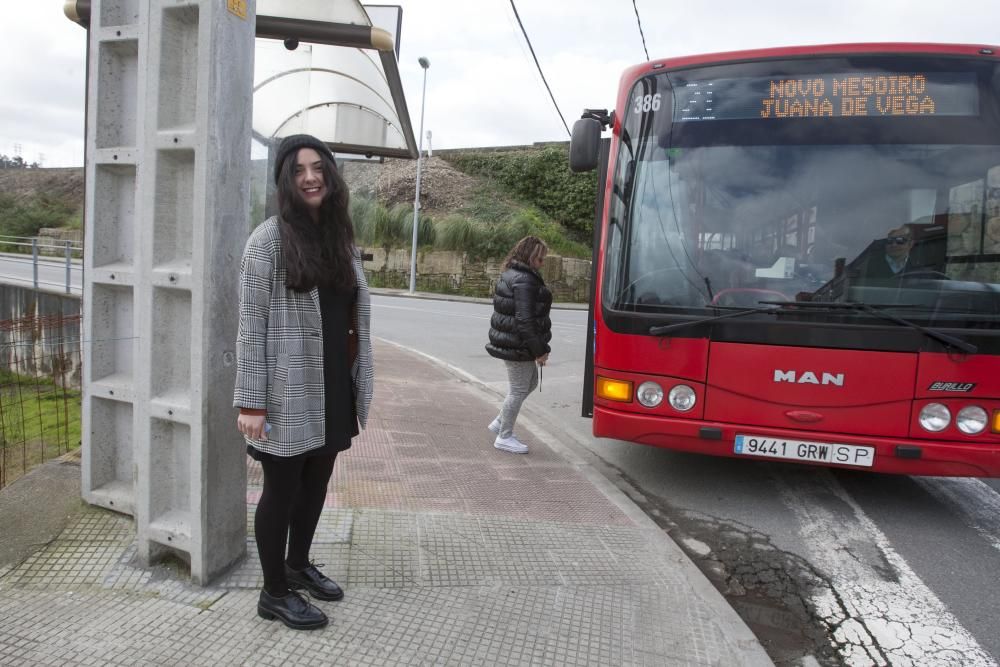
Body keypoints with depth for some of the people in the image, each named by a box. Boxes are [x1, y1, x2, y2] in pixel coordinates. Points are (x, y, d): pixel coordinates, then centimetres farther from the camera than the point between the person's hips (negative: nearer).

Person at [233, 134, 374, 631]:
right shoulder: (269, 239, -10)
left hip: (333, 389, 6)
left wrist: (355, 385, 13)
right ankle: (274, 593, 27)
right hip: (288, 393, -6)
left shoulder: (341, 238, 9)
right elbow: (251, 326, -12)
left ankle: (298, 565, 42)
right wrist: (250, 403, -15)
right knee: (282, 489, 8)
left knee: (316, 482, 19)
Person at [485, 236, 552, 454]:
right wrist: (539, 350, -18)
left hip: (509, 341, 10)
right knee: (519, 390, 2)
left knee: (530, 382, 21)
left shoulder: (510, 275, 13)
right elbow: (524, 319, -23)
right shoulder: (524, 280, -19)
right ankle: (504, 437, 15)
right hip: (518, 345, -10)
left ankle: (500, 422, 28)